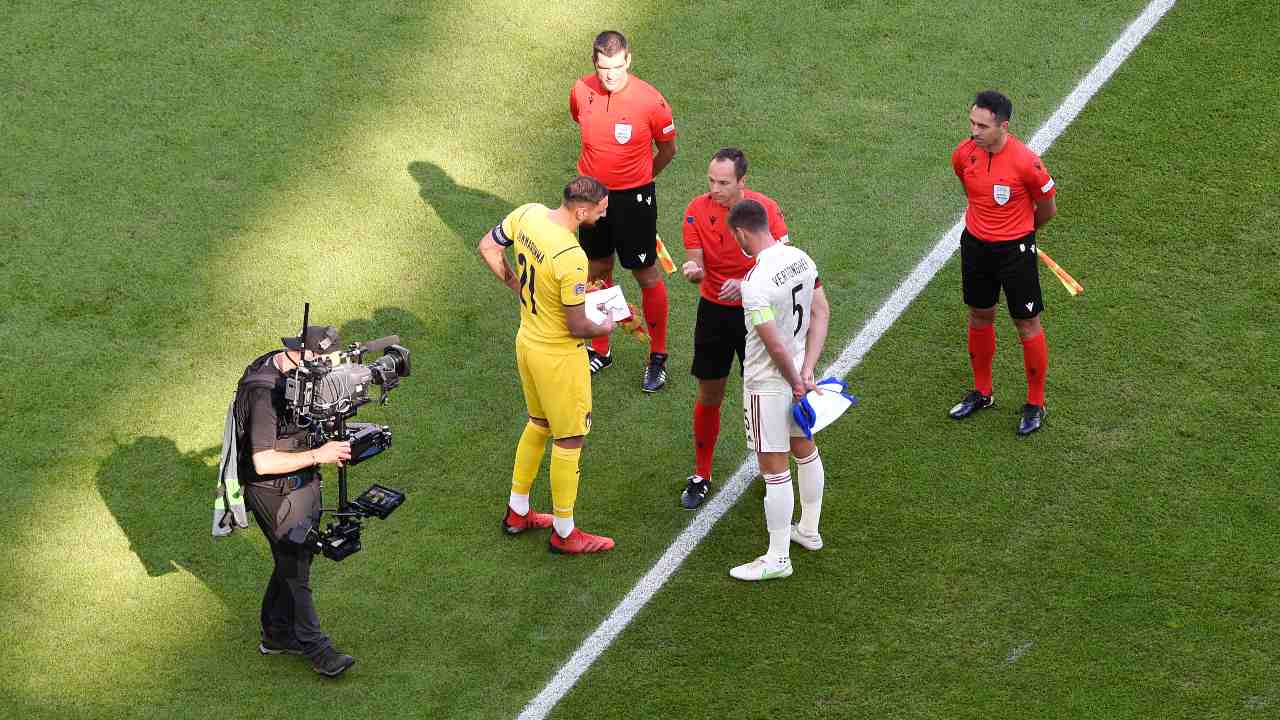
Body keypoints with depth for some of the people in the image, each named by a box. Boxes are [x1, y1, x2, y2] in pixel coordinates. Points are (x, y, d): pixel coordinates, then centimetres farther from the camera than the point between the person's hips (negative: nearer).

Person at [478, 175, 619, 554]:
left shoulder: (528, 213, -10)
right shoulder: (572, 258, -33)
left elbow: (487, 247, 7)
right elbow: (577, 326, -24)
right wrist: (605, 328, -2)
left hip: (527, 340, 8)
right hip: (559, 356, -8)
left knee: (538, 424, 27)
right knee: (569, 440, 10)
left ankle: (517, 512, 41)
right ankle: (565, 533, 25)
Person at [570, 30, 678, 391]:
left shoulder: (650, 101, -21)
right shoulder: (581, 91, -9)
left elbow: (668, 149, -4)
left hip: (634, 196, -4)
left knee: (646, 274, 6)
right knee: (598, 270, 17)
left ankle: (658, 357, 19)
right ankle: (600, 350, 32)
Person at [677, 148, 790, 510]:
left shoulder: (765, 209, -14)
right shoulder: (697, 210, -11)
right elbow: (696, 265, -9)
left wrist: (746, 284, -27)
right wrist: (692, 271, -34)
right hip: (714, 311, 1)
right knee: (709, 397, 8)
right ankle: (701, 476, 22)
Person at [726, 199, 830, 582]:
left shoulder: (755, 283, -27)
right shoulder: (802, 258, -2)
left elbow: (775, 345, -26)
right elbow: (822, 314, 1)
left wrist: (796, 382, -11)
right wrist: (807, 370, -3)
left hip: (768, 382, -9)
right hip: (798, 370, 9)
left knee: (774, 468, 2)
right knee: (804, 449, 24)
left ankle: (778, 558, 12)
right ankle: (809, 531, 42)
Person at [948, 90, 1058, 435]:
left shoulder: (1026, 163, -24)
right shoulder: (963, 155, -9)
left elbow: (1047, 209, -6)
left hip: (1015, 250, -5)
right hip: (975, 244, 5)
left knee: (1027, 326, 5)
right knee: (979, 318, 18)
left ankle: (1035, 404, 19)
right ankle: (982, 393, 36)